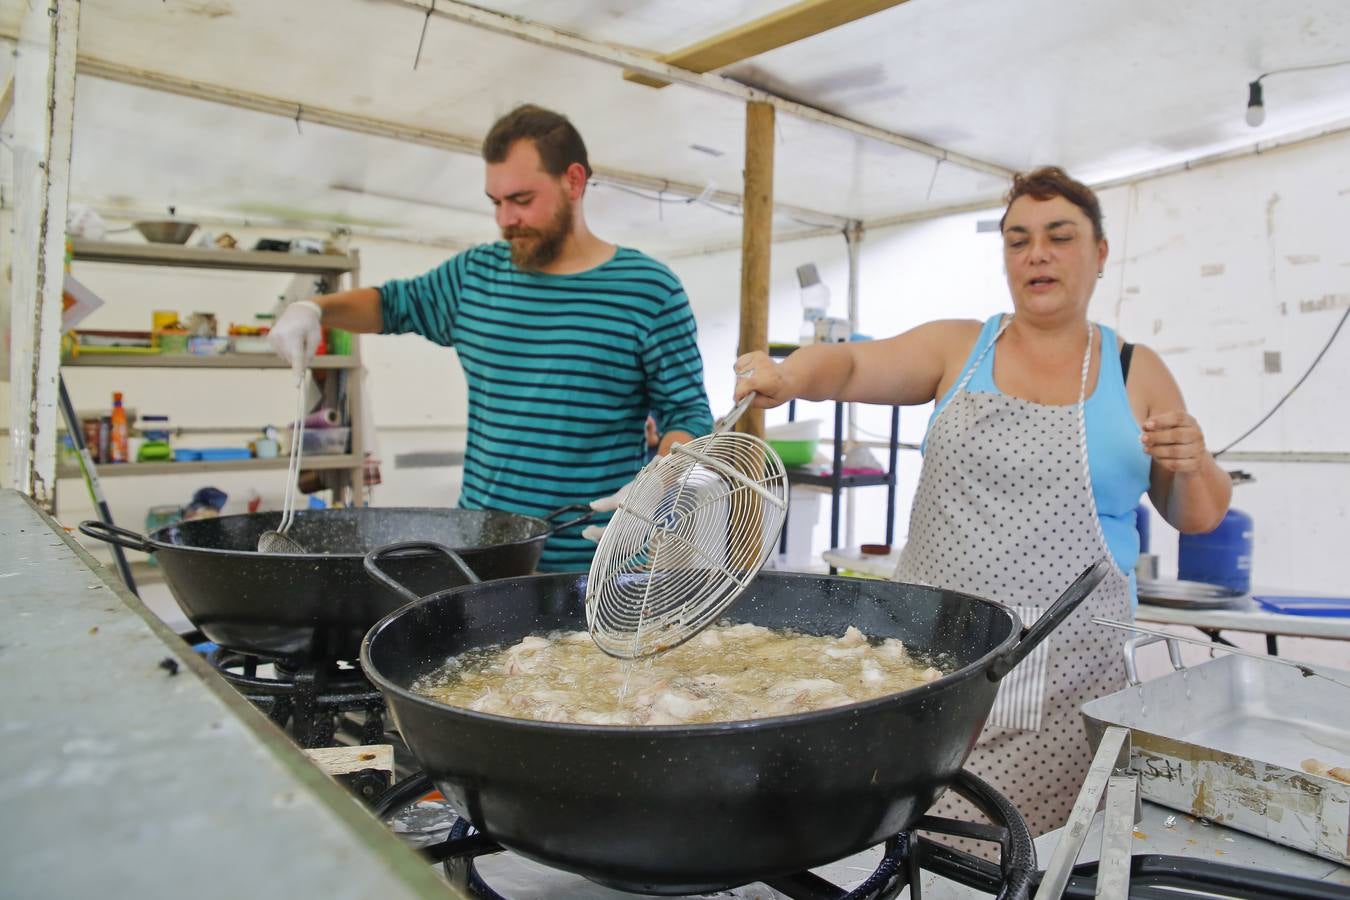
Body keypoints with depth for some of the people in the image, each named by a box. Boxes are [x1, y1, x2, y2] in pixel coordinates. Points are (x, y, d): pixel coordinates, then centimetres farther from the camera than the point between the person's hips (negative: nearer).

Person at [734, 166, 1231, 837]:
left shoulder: (1136, 373, 8)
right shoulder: (957, 347, 8)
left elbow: (1198, 516, 13)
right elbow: (848, 365, -4)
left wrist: (1194, 465, -8)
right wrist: (790, 374, -25)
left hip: (1065, 667, 0)